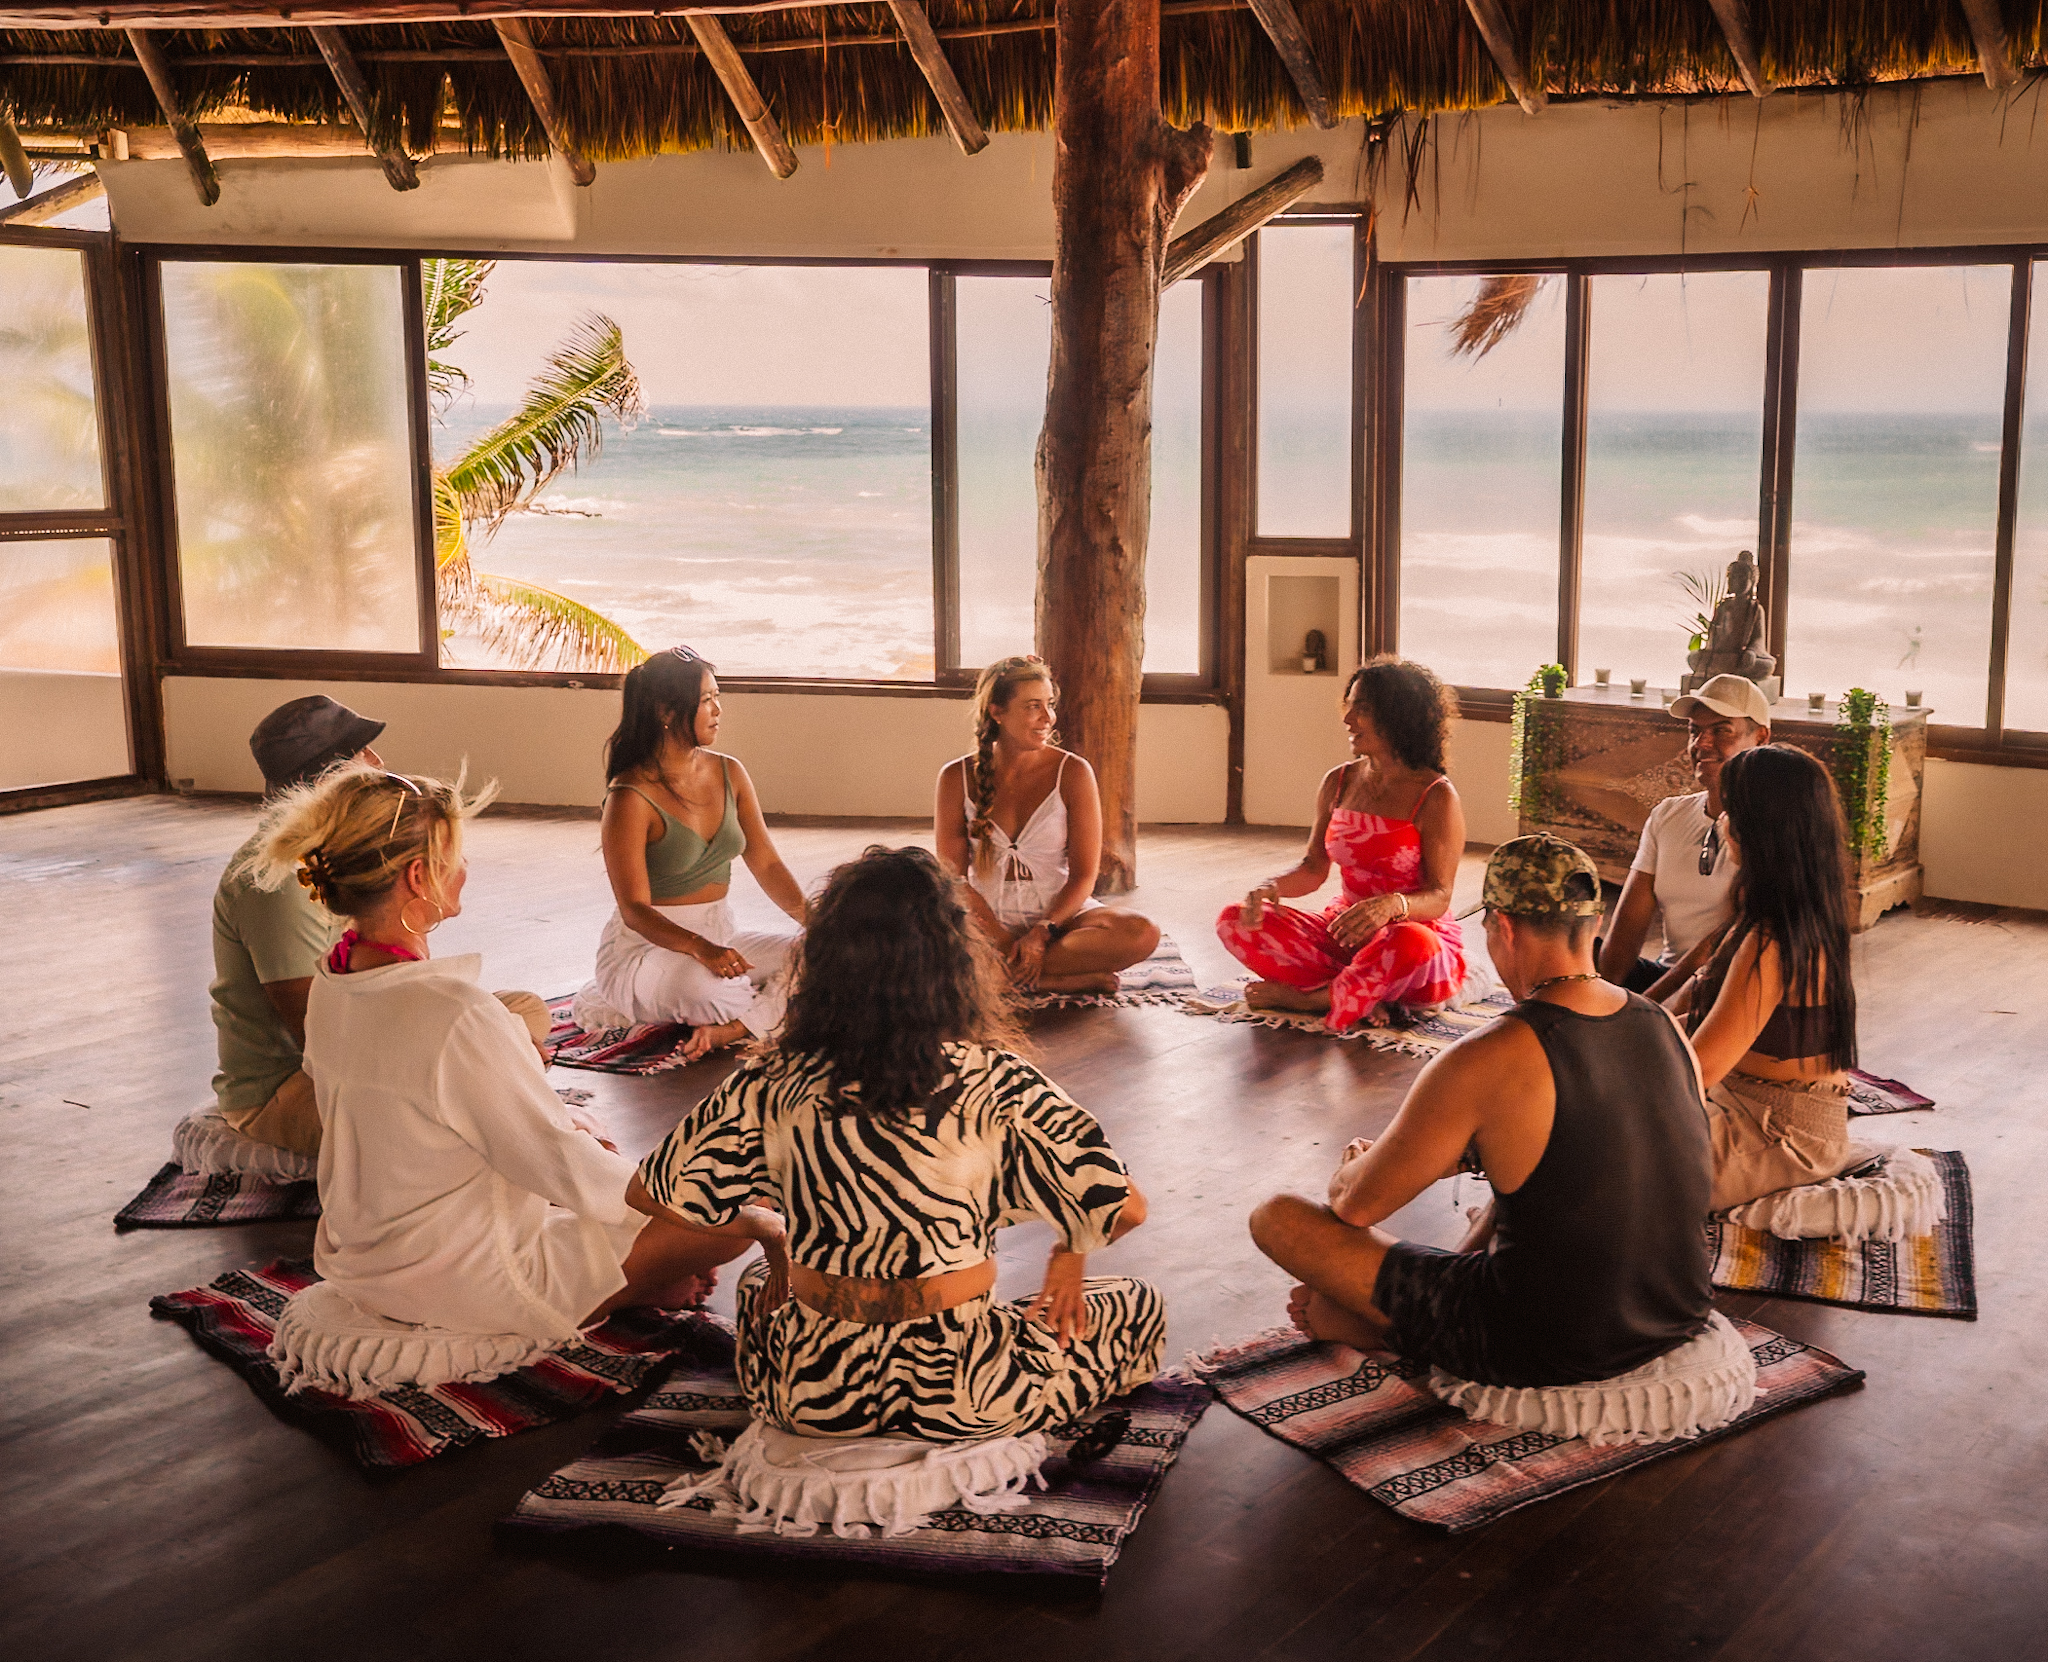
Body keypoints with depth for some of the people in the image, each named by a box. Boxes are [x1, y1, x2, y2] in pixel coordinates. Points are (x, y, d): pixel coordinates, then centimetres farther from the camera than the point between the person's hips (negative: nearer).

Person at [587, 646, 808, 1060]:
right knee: (704, 986, -38)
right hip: (646, 944, -7)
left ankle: (730, 1029, -27)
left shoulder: (729, 773, 5)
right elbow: (634, 910, -19)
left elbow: (767, 864, 6)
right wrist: (700, 948, -37)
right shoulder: (631, 797, -16)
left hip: (719, 933, 7)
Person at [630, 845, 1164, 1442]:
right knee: (1141, 1305, 20)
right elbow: (1124, 1208, -15)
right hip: (961, 1399, -3)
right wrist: (1070, 1254, 8)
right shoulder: (993, 1085, -18)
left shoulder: (770, 1085, -12)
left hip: (813, 1399, 3)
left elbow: (651, 1193, 0)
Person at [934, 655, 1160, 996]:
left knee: (1142, 934, -29)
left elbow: (1084, 876, -4)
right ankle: (1070, 977, -25)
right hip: (988, 919, 0)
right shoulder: (957, 778, 0)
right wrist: (1003, 939, -17)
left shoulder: (1073, 773, -2)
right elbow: (951, 875, -2)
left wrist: (1042, 932, -20)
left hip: (1059, 915, 0)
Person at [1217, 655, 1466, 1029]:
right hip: (1344, 934, 6)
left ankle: (1305, 998, -18)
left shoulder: (1437, 797, -11)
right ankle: (1359, 996, -21)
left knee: (1411, 943, -43)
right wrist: (1271, 887, -12)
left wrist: (1392, 905, -38)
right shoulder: (1338, 783, 7)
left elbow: (1439, 897, -15)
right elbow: (1314, 867, 11)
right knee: (1234, 922, -12)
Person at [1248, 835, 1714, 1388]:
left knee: (1277, 1217, -1)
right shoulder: (1668, 1029, -2)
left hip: (1542, 1353, -7)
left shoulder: (1485, 1061, -23)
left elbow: (1357, 1204, -11)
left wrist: (1350, 1169, 13)